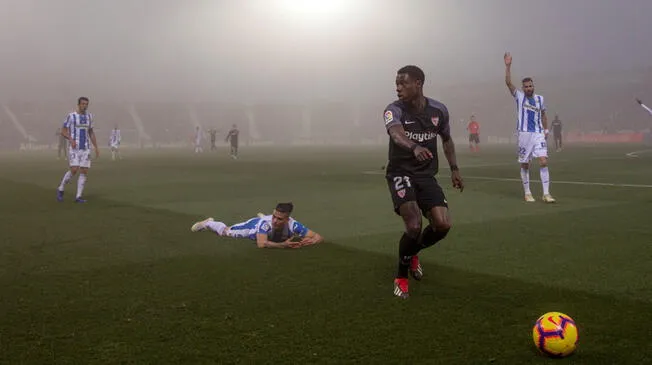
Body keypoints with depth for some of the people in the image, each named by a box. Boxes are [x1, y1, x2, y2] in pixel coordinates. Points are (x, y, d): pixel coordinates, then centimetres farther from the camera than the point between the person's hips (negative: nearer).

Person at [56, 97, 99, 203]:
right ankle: (60, 190, 8)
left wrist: (96, 147, 11)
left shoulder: (89, 116, 10)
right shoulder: (71, 116, -5)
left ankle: (78, 197, 2)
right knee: (74, 171, -15)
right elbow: (63, 132, -3)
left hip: (85, 148, 4)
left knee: (84, 172, -4)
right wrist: (71, 139, -24)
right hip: (74, 148, -4)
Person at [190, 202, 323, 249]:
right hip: (254, 226, -3)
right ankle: (208, 223, 54)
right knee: (225, 231, 23)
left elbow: (319, 237, -47)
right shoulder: (266, 223, -50)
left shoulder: (292, 225, -47)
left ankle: (262, 216, 78)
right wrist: (283, 245, -70)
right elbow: (261, 244, -62)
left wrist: (310, 241, -69)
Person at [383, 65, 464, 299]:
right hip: (400, 173, -4)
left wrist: (454, 169, 13)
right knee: (414, 226, -22)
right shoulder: (394, 110, -14)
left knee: (442, 225, -11)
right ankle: (401, 278, 2)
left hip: (426, 175, 4)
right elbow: (396, 133, -37)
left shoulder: (439, 110, -1)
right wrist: (414, 147, -58)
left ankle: (412, 253, 22)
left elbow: (447, 139, 18)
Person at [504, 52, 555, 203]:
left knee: (543, 162, -11)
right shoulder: (519, 96, 2)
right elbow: (508, 82, -10)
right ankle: (527, 193, 18)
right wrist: (508, 66, -18)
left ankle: (546, 194, -9)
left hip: (538, 134, 2)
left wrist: (546, 130, 15)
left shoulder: (540, 99, 11)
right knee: (525, 165, 4)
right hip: (524, 134, -2)